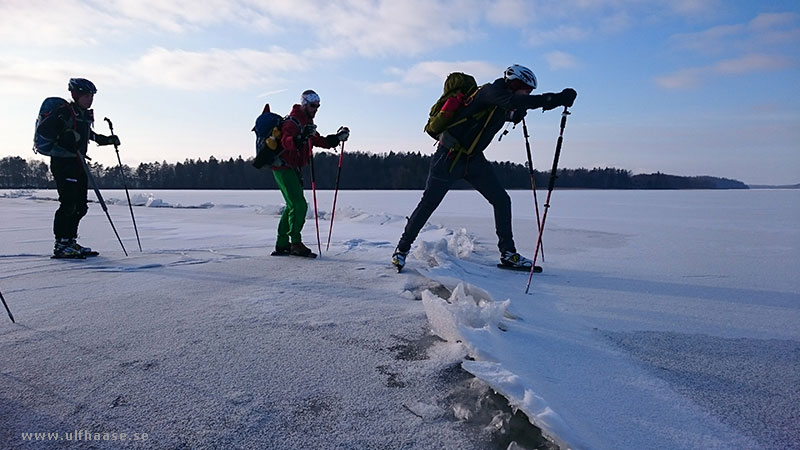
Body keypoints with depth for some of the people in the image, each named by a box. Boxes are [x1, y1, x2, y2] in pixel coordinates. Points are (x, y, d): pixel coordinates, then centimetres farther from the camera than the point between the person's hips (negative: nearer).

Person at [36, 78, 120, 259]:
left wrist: (108, 140, 20)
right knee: (68, 203, -13)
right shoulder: (64, 112, -10)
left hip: (78, 162, 9)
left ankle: (71, 242, 18)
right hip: (62, 161, -9)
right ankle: (60, 245, -7)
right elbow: (41, 130, -15)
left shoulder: (87, 115, 15)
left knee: (81, 206, 8)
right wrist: (63, 135, -27)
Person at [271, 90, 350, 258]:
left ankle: (282, 244, 18)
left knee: (293, 205, 11)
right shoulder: (292, 122, -15)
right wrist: (301, 137, -49)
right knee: (299, 205, -15)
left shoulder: (308, 123, 15)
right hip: (283, 167, -10)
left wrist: (337, 137, 8)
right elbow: (286, 142, -31)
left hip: (293, 168, 10)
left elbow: (319, 141, 19)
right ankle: (296, 244, -7)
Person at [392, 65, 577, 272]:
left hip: (474, 159, 8)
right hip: (449, 157, -8)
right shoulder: (489, 91, -17)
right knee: (428, 204, 0)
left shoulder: (503, 108, 7)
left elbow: (514, 115, 32)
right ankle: (402, 248, 15)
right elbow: (513, 102, -38)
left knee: (501, 200, 1)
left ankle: (508, 253, 9)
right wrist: (556, 98, -40)